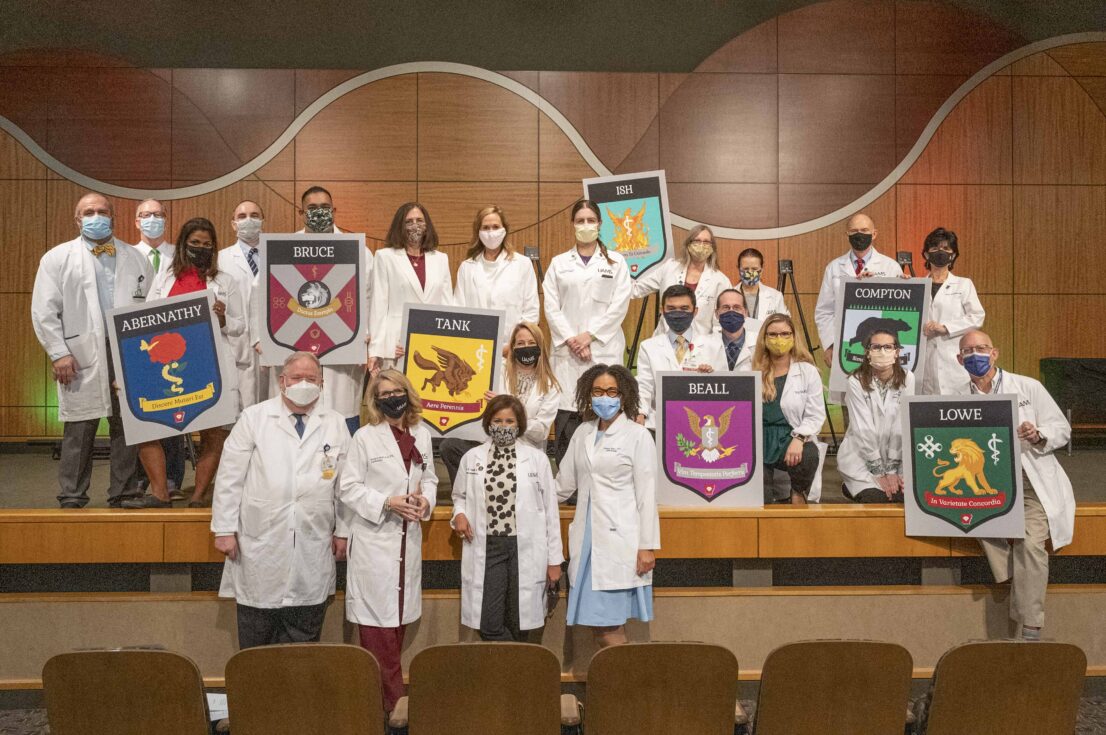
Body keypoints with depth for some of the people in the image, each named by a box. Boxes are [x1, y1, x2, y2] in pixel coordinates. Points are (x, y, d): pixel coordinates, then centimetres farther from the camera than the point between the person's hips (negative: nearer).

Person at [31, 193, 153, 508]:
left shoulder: (135, 258, 14)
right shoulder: (57, 257, 8)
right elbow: (44, 310, 3)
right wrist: (59, 353, -5)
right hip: (82, 358, -2)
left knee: (127, 429, 4)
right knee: (79, 431, 0)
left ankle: (123, 497, 14)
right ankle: (72, 500, 11)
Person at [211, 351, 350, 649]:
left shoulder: (336, 424, 6)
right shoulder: (254, 417, 1)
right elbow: (229, 477, 1)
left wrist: (343, 532, 7)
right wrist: (224, 529, -3)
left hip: (313, 554, 1)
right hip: (261, 546, -1)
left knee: (304, 641, 10)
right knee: (255, 643, 9)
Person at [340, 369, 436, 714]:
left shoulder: (422, 434, 8)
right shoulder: (365, 437, -6)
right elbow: (349, 487, -8)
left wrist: (426, 499, -6)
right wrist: (387, 503, -18)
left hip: (409, 538, 5)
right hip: (374, 539, -5)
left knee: (399, 619, 13)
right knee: (378, 626, -2)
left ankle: (389, 693, 26)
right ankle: (390, 701, 8)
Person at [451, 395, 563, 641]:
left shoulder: (537, 458, 2)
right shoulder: (472, 457, 6)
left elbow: (550, 509, 4)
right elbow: (460, 495, 21)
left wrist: (554, 559, 2)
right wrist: (460, 514, -3)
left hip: (525, 549, -1)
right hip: (486, 548, 1)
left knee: (519, 624, 6)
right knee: (488, 625, -1)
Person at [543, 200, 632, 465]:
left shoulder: (616, 262, 11)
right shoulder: (559, 263, 15)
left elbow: (619, 305, 1)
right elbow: (551, 307, 6)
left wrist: (589, 335, -8)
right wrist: (571, 339, -6)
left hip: (604, 349, -1)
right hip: (567, 351, 1)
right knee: (565, 418, -4)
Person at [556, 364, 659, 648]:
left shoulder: (638, 436, -2)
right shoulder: (583, 433, 13)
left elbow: (647, 496, -5)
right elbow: (563, 484, 20)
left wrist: (648, 546, -8)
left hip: (619, 541, -5)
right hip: (587, 540, 5)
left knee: (609, 627, -6)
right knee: (596, 624, 8)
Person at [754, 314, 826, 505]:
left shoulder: (808, 372, 5)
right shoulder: (753, 371, 10)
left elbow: (815, 415, -2)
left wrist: (799, 438, -19)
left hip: (791, 439, -1)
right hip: (759, 440, 1)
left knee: (809, 455, -35)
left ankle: (799, 494, -3)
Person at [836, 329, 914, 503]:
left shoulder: (906, 379, -6)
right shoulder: (857, 381, -14)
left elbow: (903, 425, -10)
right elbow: (864, 429, -15)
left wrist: (892, 470, -14)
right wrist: (879, 472, -16)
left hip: (898, 455, 3)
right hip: (861, 455, -3)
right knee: (876, 498, -20)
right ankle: (854, 488, 11)